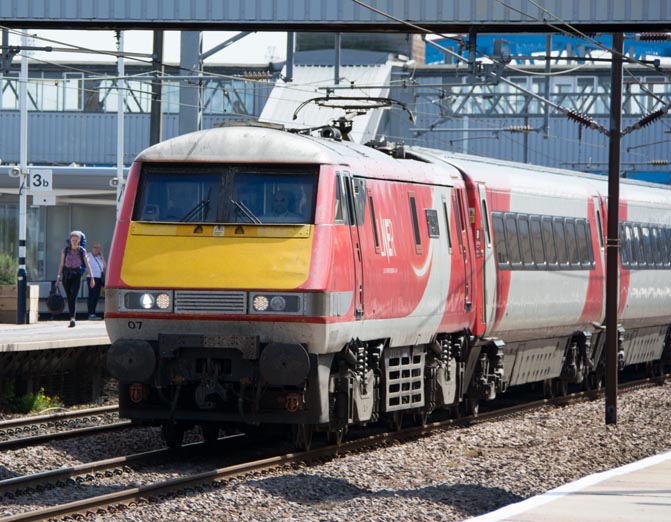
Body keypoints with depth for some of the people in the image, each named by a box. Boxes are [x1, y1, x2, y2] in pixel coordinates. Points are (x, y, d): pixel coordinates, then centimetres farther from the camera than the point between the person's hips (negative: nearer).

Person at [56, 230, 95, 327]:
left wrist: (91, 277, -6)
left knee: (73, 297, -17)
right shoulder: (65, 250, 3)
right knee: (69, 298, 7)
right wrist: (58, 277, 4)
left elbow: (87, 265, 0)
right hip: (66, 275, 2)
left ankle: (72, 319, -28)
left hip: (77, 275, -2)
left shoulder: (82, 251, 1)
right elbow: (61, 264, 7)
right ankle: (72, 318, 19)